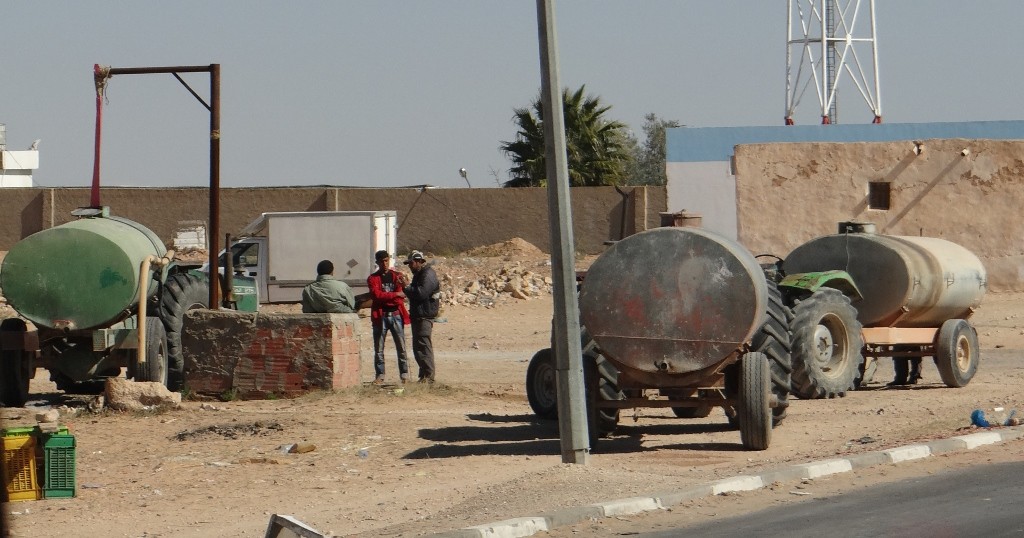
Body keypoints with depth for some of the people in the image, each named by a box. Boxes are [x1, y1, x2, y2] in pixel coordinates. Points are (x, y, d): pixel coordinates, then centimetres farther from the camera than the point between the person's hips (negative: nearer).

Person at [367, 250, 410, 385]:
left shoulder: (397, 276, 10)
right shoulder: (373, 278, 3)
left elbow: (403, 295, -2)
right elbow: (376, 295, -12)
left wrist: (404, 286, -24)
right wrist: (396, 294, -15)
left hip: (396, 315, 1)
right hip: (380, 316, -1)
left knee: (401, 347, -2)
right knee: (378, 349, 1)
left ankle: (404, 375, 2)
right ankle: (380, 376, 7)